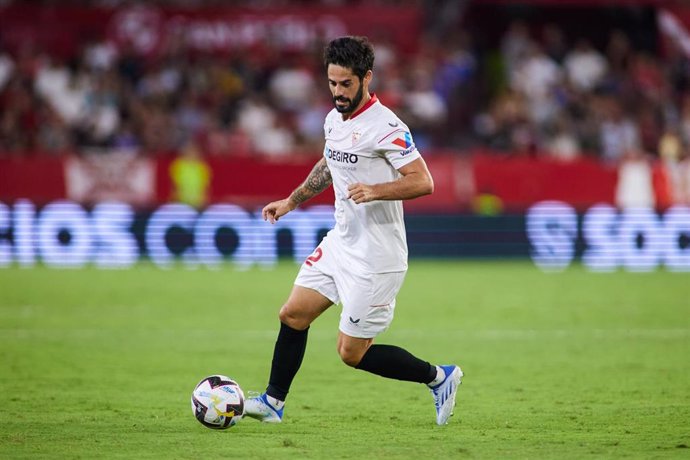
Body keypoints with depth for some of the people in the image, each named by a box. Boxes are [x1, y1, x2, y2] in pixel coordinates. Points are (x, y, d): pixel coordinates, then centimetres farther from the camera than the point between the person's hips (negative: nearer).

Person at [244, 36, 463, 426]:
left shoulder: (385, 127, -19)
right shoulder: (334, 119, 8)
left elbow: (423, 182, -23)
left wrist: (374, 191, -36)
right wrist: (291, 201, 27)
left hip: (376, 257, -8)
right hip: (341, 243, 8)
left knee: (352, 353, -4)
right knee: (293, 315, 7)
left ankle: (439, 377, 13)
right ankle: (273, 402, 20)